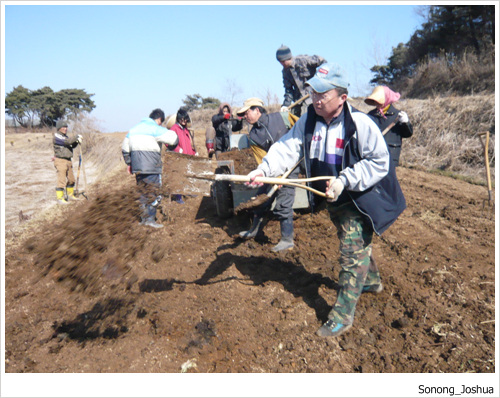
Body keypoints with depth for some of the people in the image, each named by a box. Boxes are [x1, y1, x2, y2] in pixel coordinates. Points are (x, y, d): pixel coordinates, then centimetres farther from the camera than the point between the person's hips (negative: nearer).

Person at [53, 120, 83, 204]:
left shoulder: (65, 136, 14)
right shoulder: (56, 136, -12)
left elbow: (72, 146, 19)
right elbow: (67, 141, -27)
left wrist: (76, 141, 0)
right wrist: (77, 136, -17)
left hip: (68, 161, 8)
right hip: (60, 161, -8)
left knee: (71, 179, 14)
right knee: (61, 180, -9)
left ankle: (70, 195, 28)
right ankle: (60, 198, -4)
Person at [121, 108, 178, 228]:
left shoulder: (134, 128, 18)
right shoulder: (155, 129, -7)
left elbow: (125, 147, 22)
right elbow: (174, 139, -15)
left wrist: (128, 163, 29)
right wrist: (170, 132, 8)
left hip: (137, 167, 7)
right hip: (151, 167, -7)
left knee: (144, 191, 16)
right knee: (153, 192, 2)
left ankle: (144, 217, 20)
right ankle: (150, 219, 2)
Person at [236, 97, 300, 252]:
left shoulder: (281, 117, -6)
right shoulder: (253, 136, 1)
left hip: (290, 168, -5)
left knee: (282, 205, -7)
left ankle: (287, 240, 7)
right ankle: (255, 229, 38)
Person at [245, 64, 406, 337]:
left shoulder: (360, 123, -22)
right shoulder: (308, 121, -6)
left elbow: (379, 161, -19)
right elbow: (287, 148, -16)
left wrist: (345, 180, -27)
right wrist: (264, 169, -34)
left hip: (359, 199, -6)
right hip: (332, 199, 7)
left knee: (353, 253, -3)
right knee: (353, 245, 25)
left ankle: (343, 315, 10)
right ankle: (372, 281, 52)